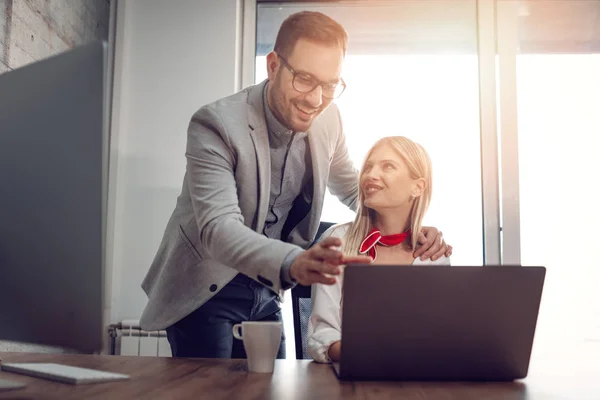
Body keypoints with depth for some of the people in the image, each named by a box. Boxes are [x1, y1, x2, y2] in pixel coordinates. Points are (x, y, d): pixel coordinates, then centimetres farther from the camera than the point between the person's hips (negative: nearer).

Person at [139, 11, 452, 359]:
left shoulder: (328, 120, -6)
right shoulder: (216, 124, -24)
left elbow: (352, 188, 9)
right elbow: (218, 228, -35)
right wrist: (291, 263, -54)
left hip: (266, 290, 5)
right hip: (204, 290, -5)